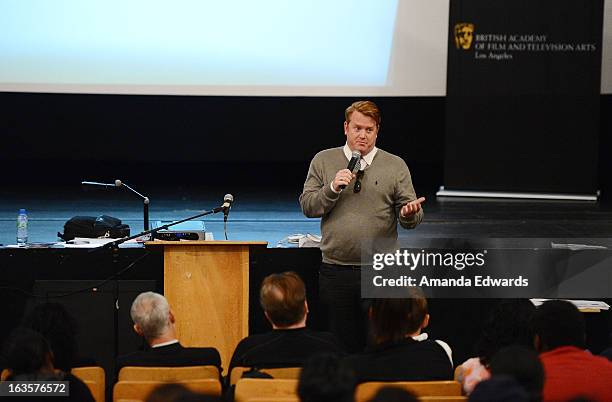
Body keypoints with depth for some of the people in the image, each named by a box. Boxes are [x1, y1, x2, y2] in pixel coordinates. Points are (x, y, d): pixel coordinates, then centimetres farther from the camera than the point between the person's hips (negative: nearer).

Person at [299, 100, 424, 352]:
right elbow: (307, 206, 4)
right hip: (335, 272, 1)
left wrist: (410, 213, -20)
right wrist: (332, 188, -12)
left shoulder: (396, 166, 7)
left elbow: (410, 219, 4)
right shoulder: (323, 161, 8)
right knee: (341, 346, 5)